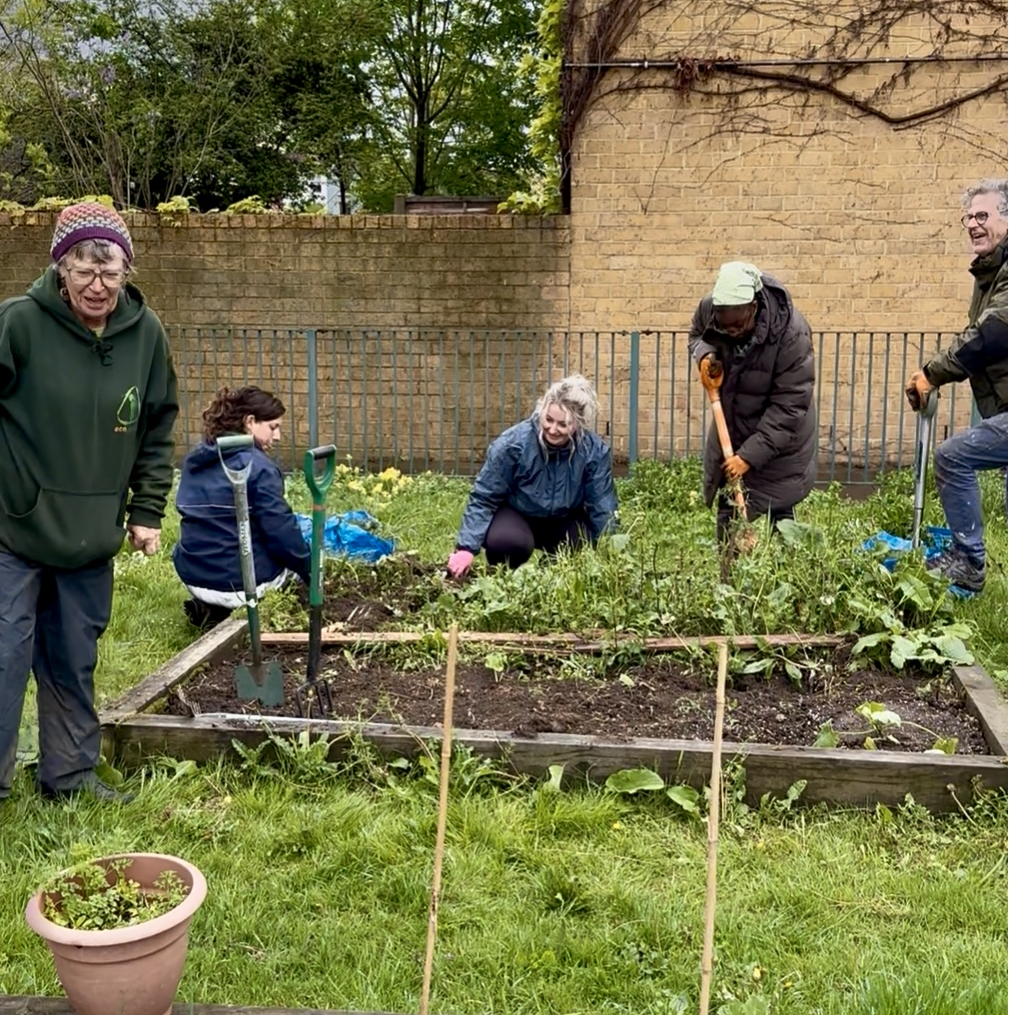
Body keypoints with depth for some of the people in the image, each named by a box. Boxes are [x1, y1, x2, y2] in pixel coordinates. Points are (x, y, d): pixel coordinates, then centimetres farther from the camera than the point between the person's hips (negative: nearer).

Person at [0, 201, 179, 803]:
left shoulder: (146, 334, -1)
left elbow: (158, 431, 8)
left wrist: (147, 512, 6)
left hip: (92, 537, 4)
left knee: (76, 661, 14)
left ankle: (70, 772, 29)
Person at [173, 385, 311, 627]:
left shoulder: (193, 460, 8)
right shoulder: (259, 467, -15)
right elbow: (282, 532, -15)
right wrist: (311, 574, 0)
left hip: (192, 576, 7)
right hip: (241, 582, -7)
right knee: (292, 553, 22)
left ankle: (211, 605, 10)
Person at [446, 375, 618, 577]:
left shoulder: (595, 450, -22)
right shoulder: (513, 443, -27)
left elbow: (603, 509, -13)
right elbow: (483, 498, -20)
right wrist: (467, 547, -27)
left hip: (564, 520, 3)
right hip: (515, 514, -2)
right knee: (507, 542, -35)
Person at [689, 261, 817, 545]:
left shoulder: (792, 334, -31)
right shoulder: (709, 308, -18)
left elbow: (788, 408, -28)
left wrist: (750, 456, -31)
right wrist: (704, 354, -15)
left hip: (778, 441, -4)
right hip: (730, 431, 5)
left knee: (777, 515, 1)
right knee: (727, 516, 13)